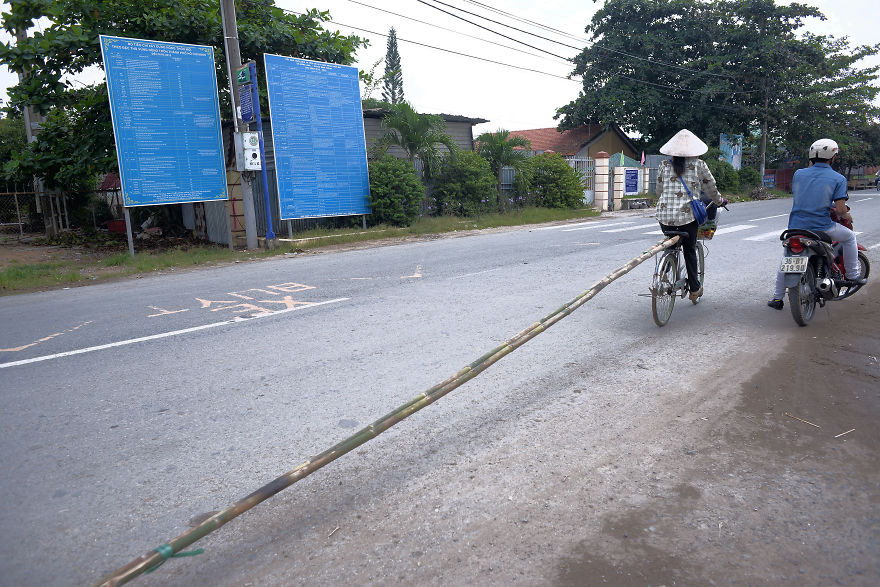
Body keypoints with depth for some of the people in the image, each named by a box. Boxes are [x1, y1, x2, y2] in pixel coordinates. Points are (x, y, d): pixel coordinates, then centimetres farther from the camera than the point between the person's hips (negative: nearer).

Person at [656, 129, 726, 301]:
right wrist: (720, 201, 29)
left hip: (664, 214, 2)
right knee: (689, 251, 11)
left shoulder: (664, 165, 7)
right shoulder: (699, 165, 1)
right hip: (688, 214, -2)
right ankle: (694, 289, 19)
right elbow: (711, 189, 9)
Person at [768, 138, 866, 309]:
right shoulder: (838, 178, -5)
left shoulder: (799, 174, 5)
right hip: (821, 226, -3)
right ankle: (853, 275, 31)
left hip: (795, 225, 3)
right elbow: (840, 209, -8)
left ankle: (777, 297, 18)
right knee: (850, 237, 26)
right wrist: (846, 216, 14)